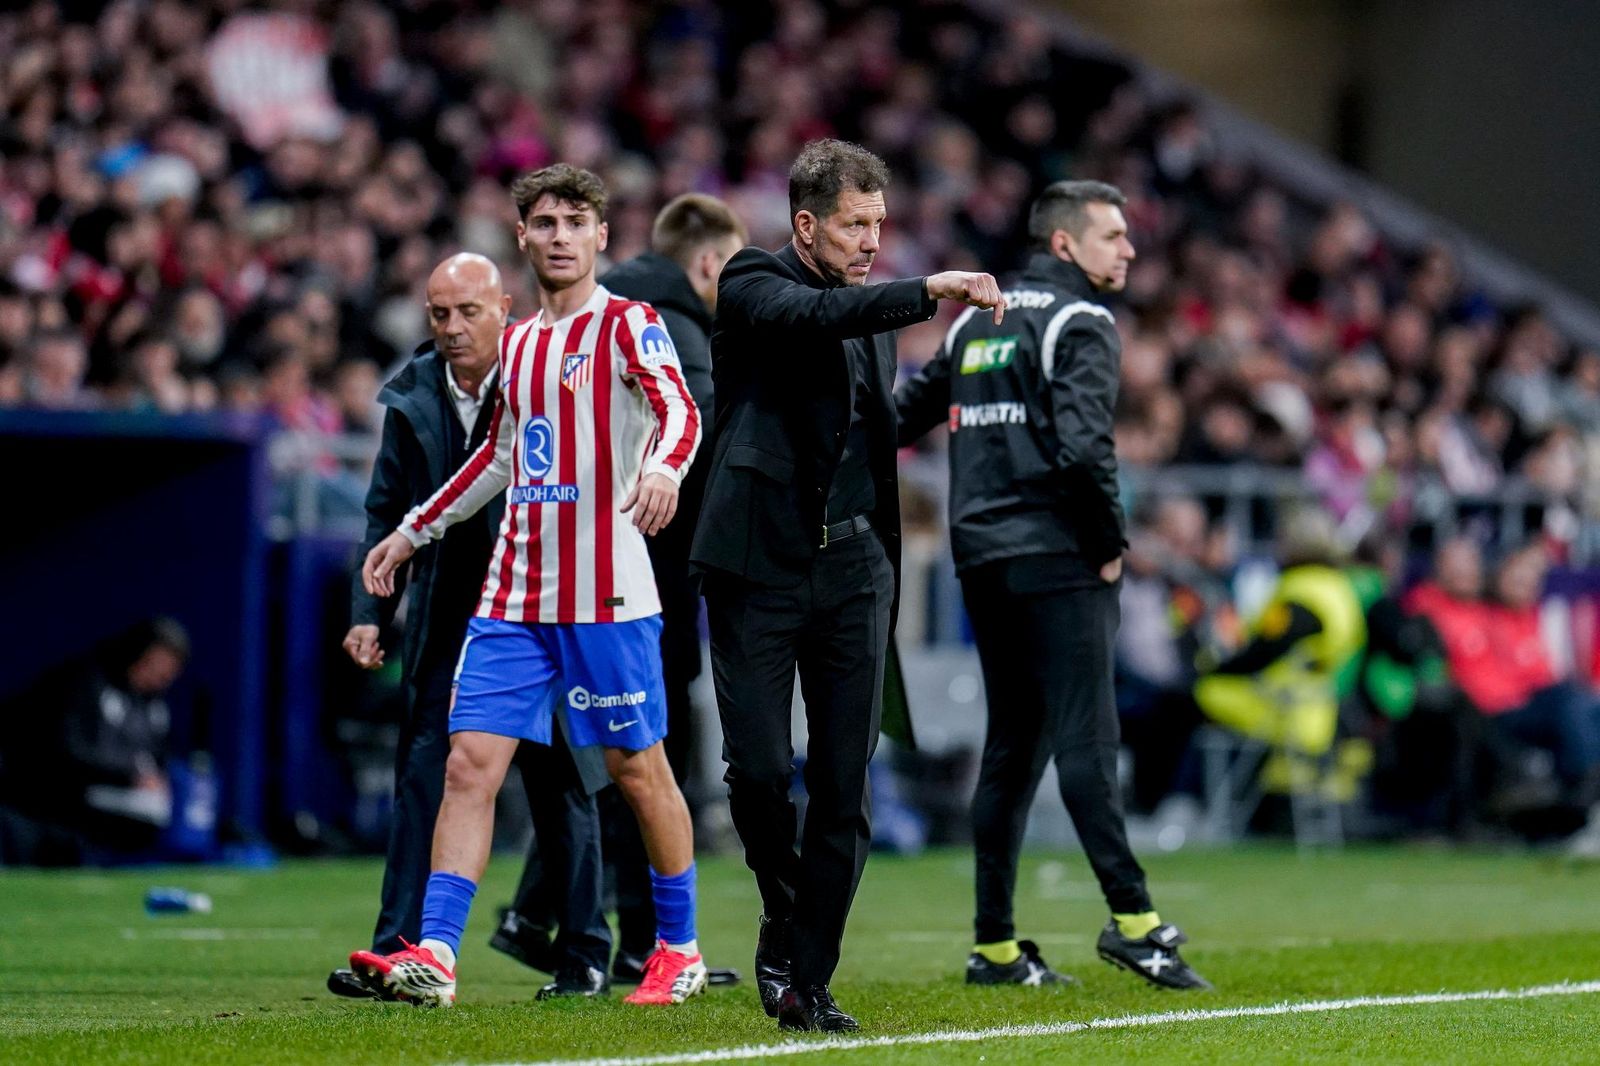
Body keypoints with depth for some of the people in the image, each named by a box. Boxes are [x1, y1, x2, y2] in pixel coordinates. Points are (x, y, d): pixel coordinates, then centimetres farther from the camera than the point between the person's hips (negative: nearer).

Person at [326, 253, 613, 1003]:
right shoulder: (411, 399, 3)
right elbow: (387, 512, 9)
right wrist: (369, 612, 1)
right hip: (445, 621, 3)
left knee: (559, 786, 6)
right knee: (423, 779, -5)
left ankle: (582, 953, 17)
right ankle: (402, 953, -6)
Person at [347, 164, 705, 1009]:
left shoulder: (626, 324, -4)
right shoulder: (519, 342, 16)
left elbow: (679, 411, -21)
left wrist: (663, 467, -43)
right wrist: (413, 531, 31)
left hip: (606, 595, -6)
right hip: (512, 596, 6)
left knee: (637, 768, 3)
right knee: (470, 762, -5)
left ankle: (678, 947, 18)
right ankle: (435, 954, -11)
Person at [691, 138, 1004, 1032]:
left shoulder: (876, 314, 17)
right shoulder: (753, 286, -1)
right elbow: (811, 316, -25)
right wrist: (927, 293, -35)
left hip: (853, 571, 5)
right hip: (759, 569, -5)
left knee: (845, 790, 0)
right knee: (761, 769, -9)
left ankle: (810, 977, 6)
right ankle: (784, 918, 17)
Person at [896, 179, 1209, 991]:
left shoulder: (975, 322, 17)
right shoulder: (1080, 324, -7)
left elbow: (906, 413, 19)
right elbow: (1082, 444, -19)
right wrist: (1110, 543, -9)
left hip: (982, 561, 7)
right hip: (1055, 560, -7)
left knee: (1011, 746, 11)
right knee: (1085, 739, -12)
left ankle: (994, 945, 10)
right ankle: (1132, 917, -19)